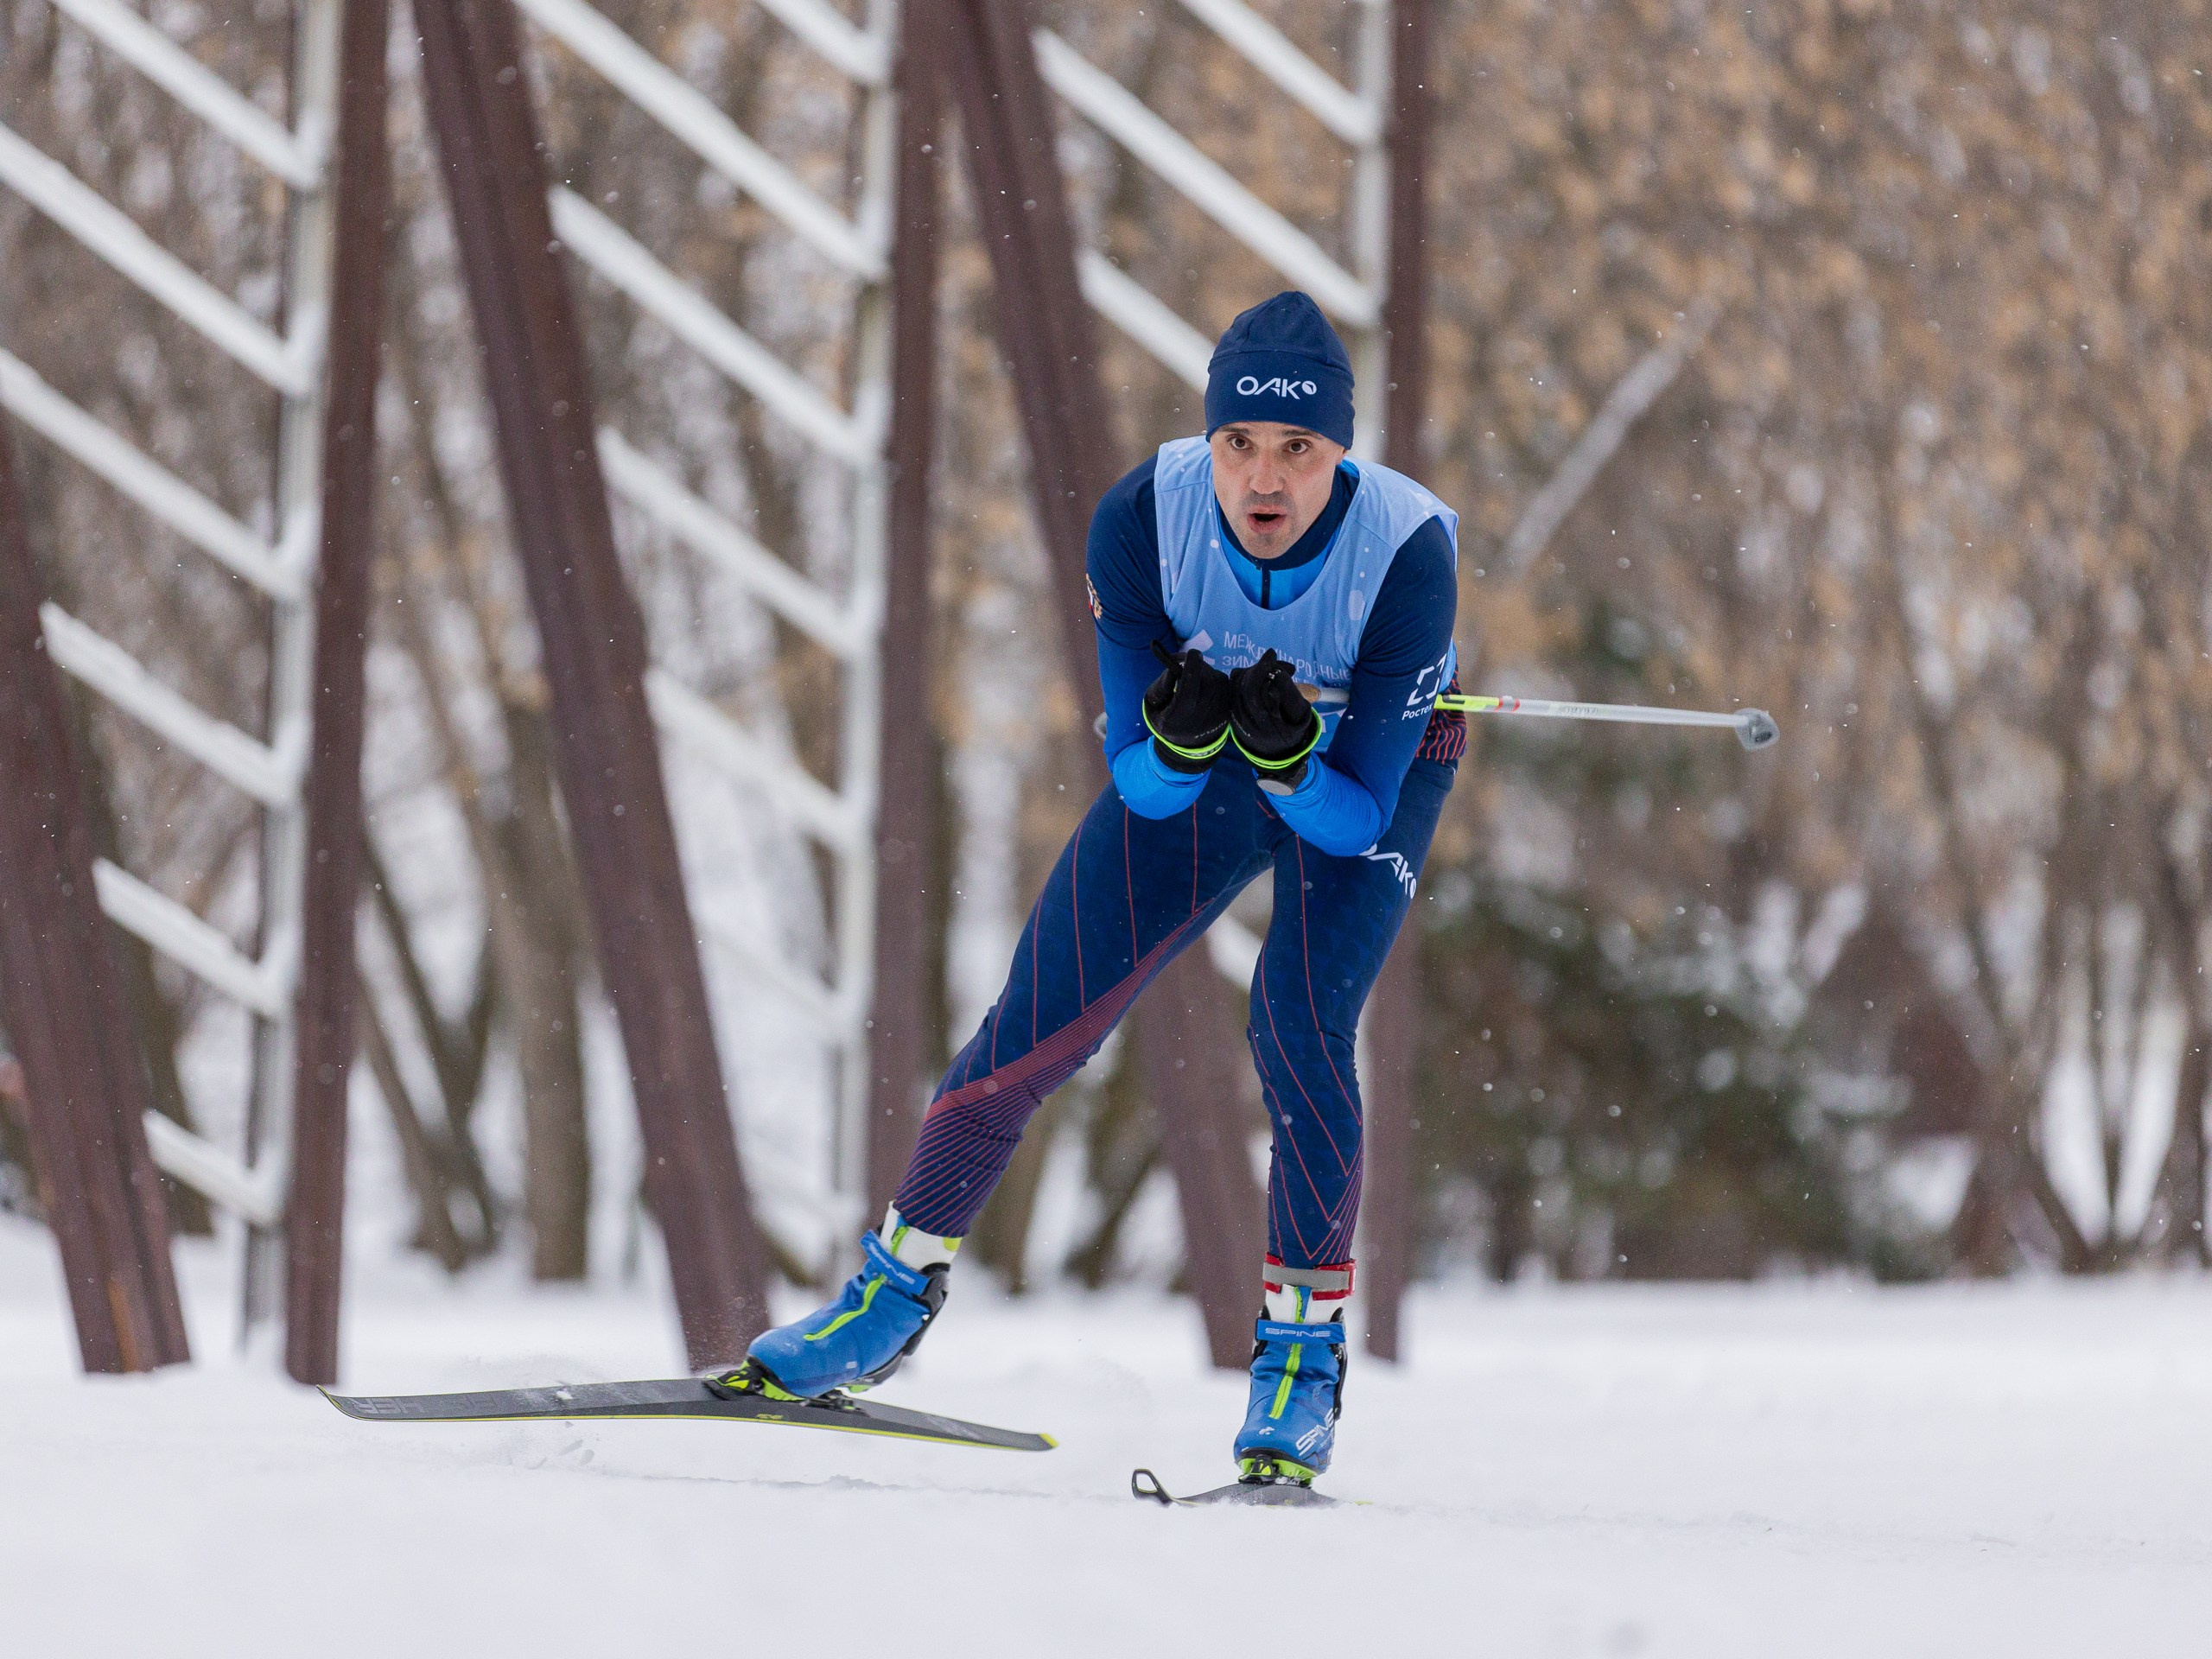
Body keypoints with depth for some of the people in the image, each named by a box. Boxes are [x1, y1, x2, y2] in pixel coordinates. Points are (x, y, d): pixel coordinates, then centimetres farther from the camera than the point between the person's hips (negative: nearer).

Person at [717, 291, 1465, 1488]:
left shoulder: (1404, 552, -35)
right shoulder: (1144, 518, -30)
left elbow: (1357, 818, -29)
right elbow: (1144, 785, -23)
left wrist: (1290, 755, -48)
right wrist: (1179, 737, -44)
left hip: (1368, 774, -2)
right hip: (1190, 771, 2)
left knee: (1298, 1022, -24)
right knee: (1040, 1021, -4)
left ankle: (1303, 1348, -10)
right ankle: (900, 1282, 17)